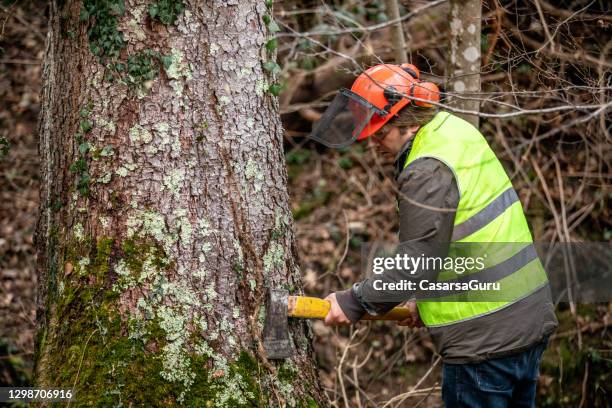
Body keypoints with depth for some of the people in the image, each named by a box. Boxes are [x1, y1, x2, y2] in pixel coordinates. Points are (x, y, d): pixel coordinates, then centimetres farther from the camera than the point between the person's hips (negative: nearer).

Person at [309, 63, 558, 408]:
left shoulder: (428, 173, -20)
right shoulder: (457, 130, 9)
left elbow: (415, 265, -19)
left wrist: (355, 302, -9)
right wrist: (426, 297, 18)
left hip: (486, 341, -10)